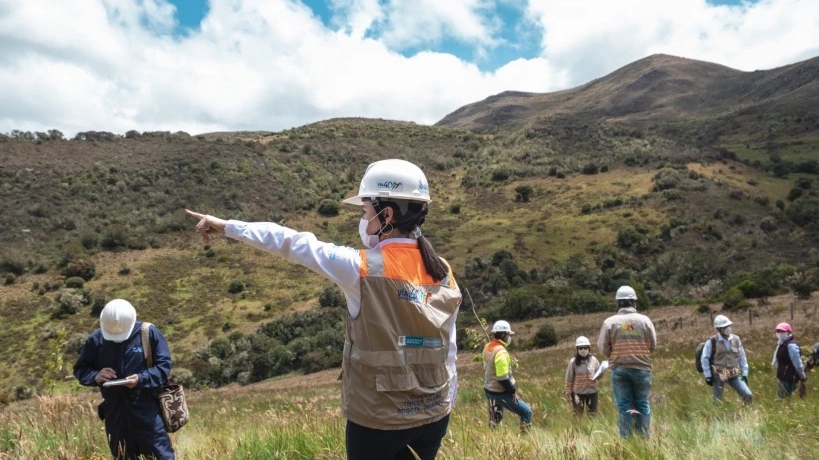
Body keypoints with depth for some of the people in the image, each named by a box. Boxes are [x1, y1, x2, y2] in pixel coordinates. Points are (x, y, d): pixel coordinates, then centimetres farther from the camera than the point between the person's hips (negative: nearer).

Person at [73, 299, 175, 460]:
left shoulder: (149, 333, -8)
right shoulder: (96, 339, 1)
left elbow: (165, 364, -5)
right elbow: (80, 369, 12)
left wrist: (142, 379, -22)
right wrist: (95, 376, -11)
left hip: (147, 409, -4)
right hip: (115, 412, 4)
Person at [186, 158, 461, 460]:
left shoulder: (363, 268, -16)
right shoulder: (444, 274, -2)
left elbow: (293, 244, -7)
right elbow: (449, 350, 3)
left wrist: (227, 226, 4)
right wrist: (445, 402, 14)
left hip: (377, 419, -4)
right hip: (434, 416, 5)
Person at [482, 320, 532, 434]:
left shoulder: (487, 347, 4)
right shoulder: (500, 352, -25)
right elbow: (503, 378, -26)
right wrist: (513, 391, -14)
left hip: (489, 389, 9)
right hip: (500, 392, -9)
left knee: (495, 417, 23)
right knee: (526, 412, 1)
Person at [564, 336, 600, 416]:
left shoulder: (593, 360, -3)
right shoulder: (573, 362, -9)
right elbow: (569, 379, -4)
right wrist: (568, 392, -4)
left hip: (592, 392, 2)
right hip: (578, 392, -2)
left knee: (593, 414, 13)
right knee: (578, 415, 11)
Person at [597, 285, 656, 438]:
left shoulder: (610, 321, -5)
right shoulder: (645, 320, -2)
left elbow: (603, 348, -3)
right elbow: (653, 345, 4)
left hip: (619, 369, -1)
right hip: (642, 368, 1)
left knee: (623, 406, 4)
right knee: (642, 404, 10)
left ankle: (626, 439, 7)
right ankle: (645, 438, 12)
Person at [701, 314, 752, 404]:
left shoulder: (736, 339, 2)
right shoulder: (712, 341, -11)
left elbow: (742, 357, 10)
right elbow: (704, 359, -6)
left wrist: (744, 373, 6)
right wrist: (708, 376, -9)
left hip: (734, 375, 3)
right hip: (718, 375, -3)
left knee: (748, 395, -7)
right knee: (717, 402, 4)